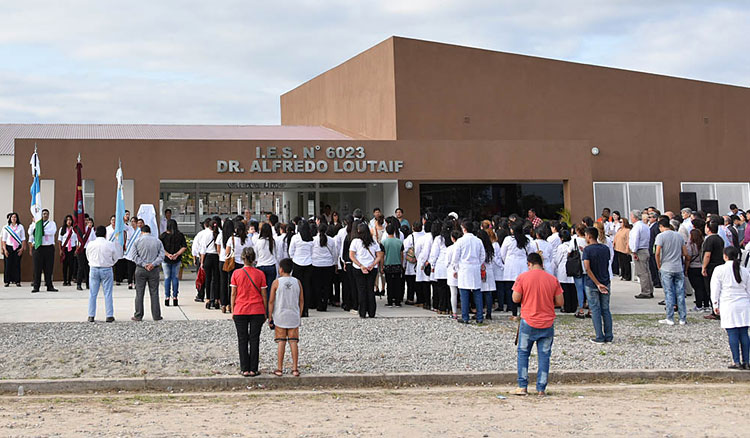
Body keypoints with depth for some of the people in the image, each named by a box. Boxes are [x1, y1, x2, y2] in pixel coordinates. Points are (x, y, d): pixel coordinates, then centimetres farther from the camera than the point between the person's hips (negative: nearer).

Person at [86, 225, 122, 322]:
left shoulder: (90, 244, -4)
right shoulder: (110, 244, -9)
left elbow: (88, 256, 9)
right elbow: (116, 257, 1)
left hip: (93, 269, 2)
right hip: (106, 270, -2)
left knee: (92, 294, 8)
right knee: (108, 293, 3)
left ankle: (91, 316, 10)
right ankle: (109, 316, 3)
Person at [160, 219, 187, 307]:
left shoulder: (163, 235, -6)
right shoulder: (180, 235, -1)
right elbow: (184, 247, -4)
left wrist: (168, 254, -11)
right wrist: (177, 254, -8)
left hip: (166, 260, -1)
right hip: (177, 260, 1)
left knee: (167, 278, 7)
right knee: (175, 278, 9)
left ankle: (167, 298, 4)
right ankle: (175, 298, 7)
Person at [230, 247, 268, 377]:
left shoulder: (236, 273, -4)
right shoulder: (260, 274, -4)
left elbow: (233, 294, -1)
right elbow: (263, 295, 0)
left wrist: (232, 311, 8)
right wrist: (265, 312, 9)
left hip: (240, 312, 0)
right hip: (257, 311, 0)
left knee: (242, 340, 7)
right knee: (254, 340, 5)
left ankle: (245, 369, 7)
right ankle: (253, 369, 6)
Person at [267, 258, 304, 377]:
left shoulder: (276, 282, -6)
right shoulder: (297, 282, 2)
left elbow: (271, 301, -7)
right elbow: (301, 301, 5)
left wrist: (270, 317, 0)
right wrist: (299, 316, 15)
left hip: (280, 317, -2)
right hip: (294, 318, 2)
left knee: (281, 342, 2)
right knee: (293, 342, 5)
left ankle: (279, 369, 5)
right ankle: (295, 369, 5)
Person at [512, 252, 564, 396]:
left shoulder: (522, 277, -6)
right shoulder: (552, 279, 1)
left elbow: (516, 299, -7)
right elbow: (560, 302, 1)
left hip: (528, 322, -1)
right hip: (547, 324, 2)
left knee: (523, 353, 10)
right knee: (544, 355, 7)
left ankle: (522, 387, 6)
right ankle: (541, 388, 6)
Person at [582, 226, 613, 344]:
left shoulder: (588, 249, -13)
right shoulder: (605, 248, 2)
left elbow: (587, 268, -22)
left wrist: (598, 284, -20)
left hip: (592, 284, -5)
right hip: (605, 283, 5)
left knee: (595, 310, 2)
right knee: (606, 310, 11)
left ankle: (599, 337, 2)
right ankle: (608, 336, 12)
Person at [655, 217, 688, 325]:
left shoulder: (661, 236, -6)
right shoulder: (679, 235, 10)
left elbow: (657, 253, -14)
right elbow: (685, 253, 10)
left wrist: (659, 266, -2)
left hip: (666, 269, -4)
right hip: (679, 268, 4)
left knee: (669, 294, 0)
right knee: (680, 294, 6)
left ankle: (670, 319, 1)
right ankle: (683, 319, 9)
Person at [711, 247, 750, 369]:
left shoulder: (720, 270, -3)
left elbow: (715, 289, -2)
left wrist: (715, 304, 6)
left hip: (728, 305, -4)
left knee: (732, 334, -3)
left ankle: (736, 362, -4)